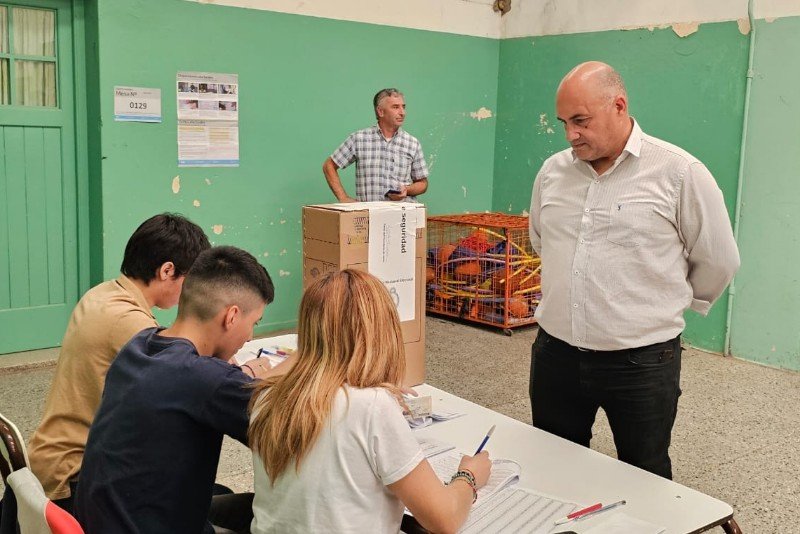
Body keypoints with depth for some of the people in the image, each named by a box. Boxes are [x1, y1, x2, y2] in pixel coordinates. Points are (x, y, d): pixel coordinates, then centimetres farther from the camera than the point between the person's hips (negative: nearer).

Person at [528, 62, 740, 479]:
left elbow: (718, 261, 0)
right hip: (556, 354, 4)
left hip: (643, 362, -4)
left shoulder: (679, 172, -10)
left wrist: (669, 305, 11)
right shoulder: (552, 171, 5)